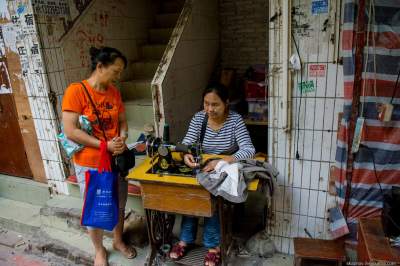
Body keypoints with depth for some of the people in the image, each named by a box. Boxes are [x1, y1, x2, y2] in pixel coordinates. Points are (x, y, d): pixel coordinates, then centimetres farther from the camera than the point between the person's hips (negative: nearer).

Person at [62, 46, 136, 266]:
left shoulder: (114, 92, 2)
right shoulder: (76, 91, -16)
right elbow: (70, 132, -20)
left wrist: (122, 139, -11)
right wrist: (105, 145, -21)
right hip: (89, 164, -5)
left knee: (118, 206, 19)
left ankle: (118, 241, 44)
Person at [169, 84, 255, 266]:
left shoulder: (235, 120, -14)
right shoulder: (198, 118, -5)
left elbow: (249, 150, -26)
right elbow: (186, 144, -10)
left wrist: (222, 162, -42)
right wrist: (186, 156, -36)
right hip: (202, 170, 3)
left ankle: (213, 245, -8)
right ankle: (185, 239, -3)